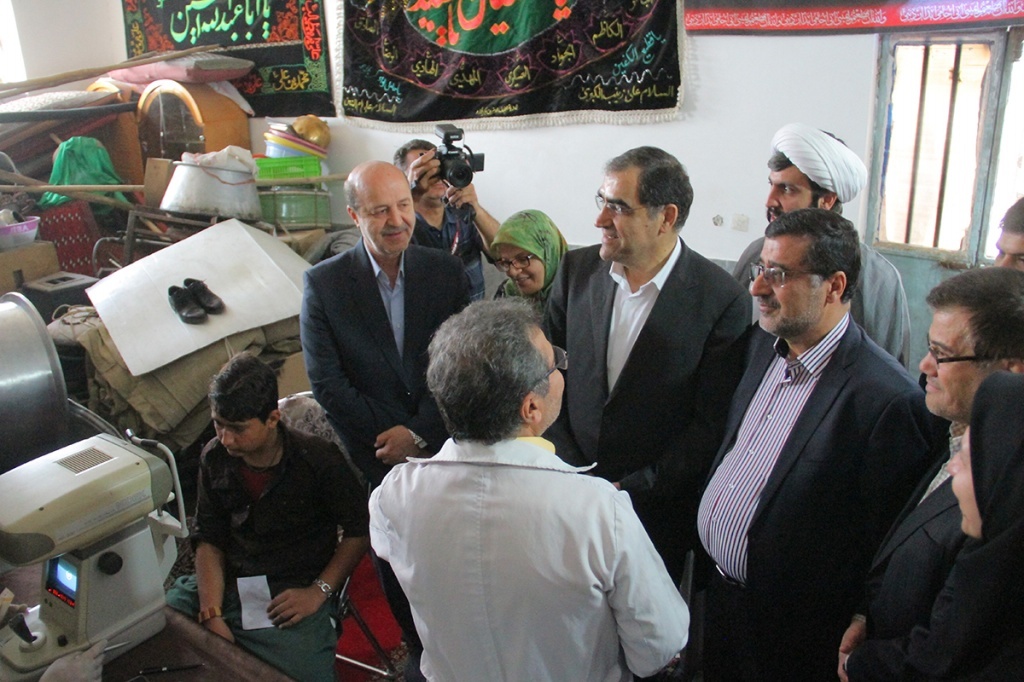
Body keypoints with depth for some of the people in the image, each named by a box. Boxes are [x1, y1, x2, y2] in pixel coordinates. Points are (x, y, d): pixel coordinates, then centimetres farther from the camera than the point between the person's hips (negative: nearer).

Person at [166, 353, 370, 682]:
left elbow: (359, 531, -3)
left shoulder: (319, 461, -13)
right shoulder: (214, 458, 2)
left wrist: (319, 591, -10)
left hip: (290, 599, -4)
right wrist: (212, 616, -6)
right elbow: (208, 540, 5)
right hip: (225, 586, 4)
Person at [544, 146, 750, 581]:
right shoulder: (577, 270, -2)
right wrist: (569, 470, -5)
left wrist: (630, 491, -12)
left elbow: (711, 425, -12)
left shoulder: (722, 300, -14)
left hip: (657, 514, -3)